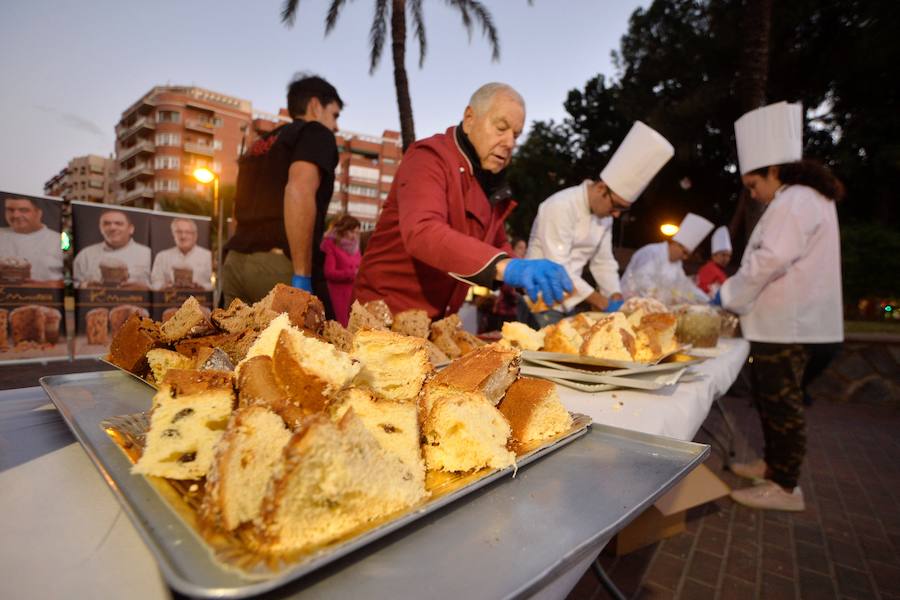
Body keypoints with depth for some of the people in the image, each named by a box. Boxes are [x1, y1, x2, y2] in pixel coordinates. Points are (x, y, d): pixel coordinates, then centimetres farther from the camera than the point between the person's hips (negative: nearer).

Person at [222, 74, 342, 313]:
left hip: (236, 263, 8)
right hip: (280, 263, -8)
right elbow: (299, 191, -16)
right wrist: (302, 276, -19)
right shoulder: (316, 133, 4)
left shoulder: (259, 145, 28)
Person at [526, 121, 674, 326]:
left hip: (571, 298, 7)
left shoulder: (605, 216, 6)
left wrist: (616, 298, -2)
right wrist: (604, 303, -22)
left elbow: (603, 261, 14)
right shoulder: (560, 206, -19)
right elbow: (559, 268, -24)